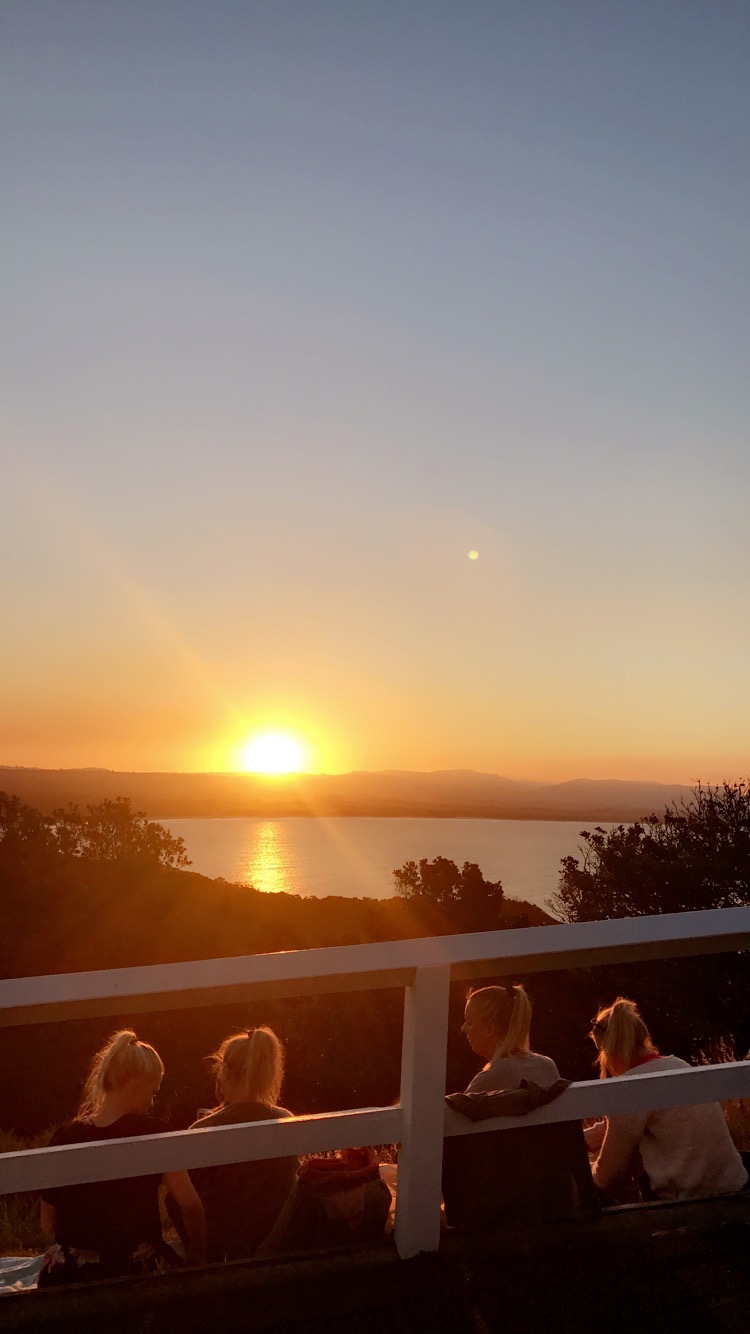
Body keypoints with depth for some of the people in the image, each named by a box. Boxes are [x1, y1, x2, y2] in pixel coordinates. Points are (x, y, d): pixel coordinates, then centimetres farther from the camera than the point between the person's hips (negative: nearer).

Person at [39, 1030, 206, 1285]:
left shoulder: (63, 1138, 1)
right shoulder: (152, 1134, -7)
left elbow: (48, 1224, 8)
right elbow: (191, 1205, -10)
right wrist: (197, 1259, 3)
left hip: (69, 1276, 4)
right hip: (137, 1273, -4)